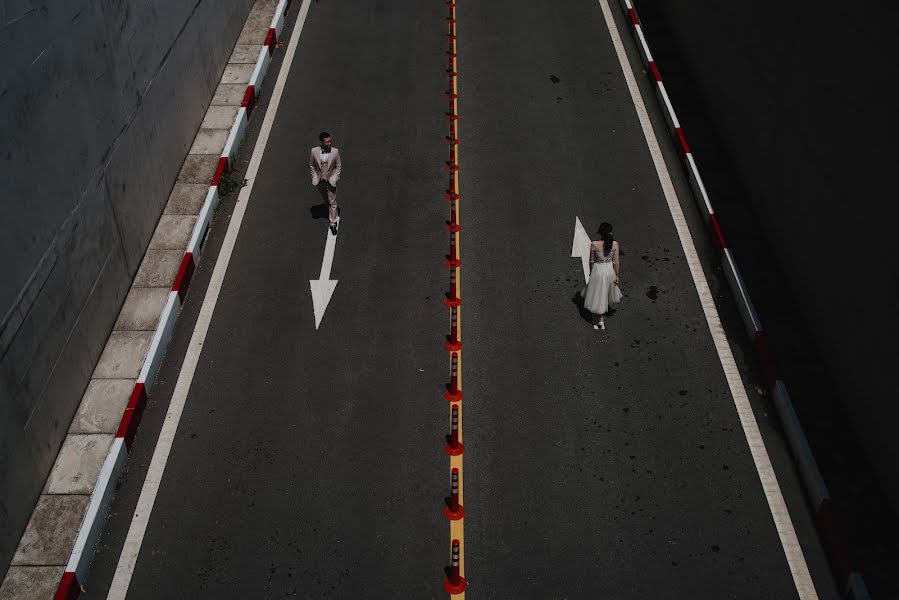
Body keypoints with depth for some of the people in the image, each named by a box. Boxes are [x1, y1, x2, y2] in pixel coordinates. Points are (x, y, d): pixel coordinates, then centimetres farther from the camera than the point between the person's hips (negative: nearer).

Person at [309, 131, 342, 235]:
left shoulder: (335, 151, -19)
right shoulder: (314, 151, -17)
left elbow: (338, 166, -6)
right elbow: (311, 166, -2)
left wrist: (335, 178, -12)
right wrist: (314, 178, -6)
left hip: (331, 181, -1)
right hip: (320, 181, 1)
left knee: (332, 202, 5)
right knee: (325, 200, 24)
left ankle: (333, 223, 17)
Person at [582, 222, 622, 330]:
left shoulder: (594, 244, -20)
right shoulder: (614, 244, -15)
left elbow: (591, 261, -7)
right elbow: (615, 262, -8)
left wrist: (591, 272, 11)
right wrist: (616, 275, 6)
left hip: (598, 270, -3)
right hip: (610, 270, 3)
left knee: (598, 295, 12)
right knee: (605, 293, 25)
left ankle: (599, 320, 18)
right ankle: (601, 317, 41)